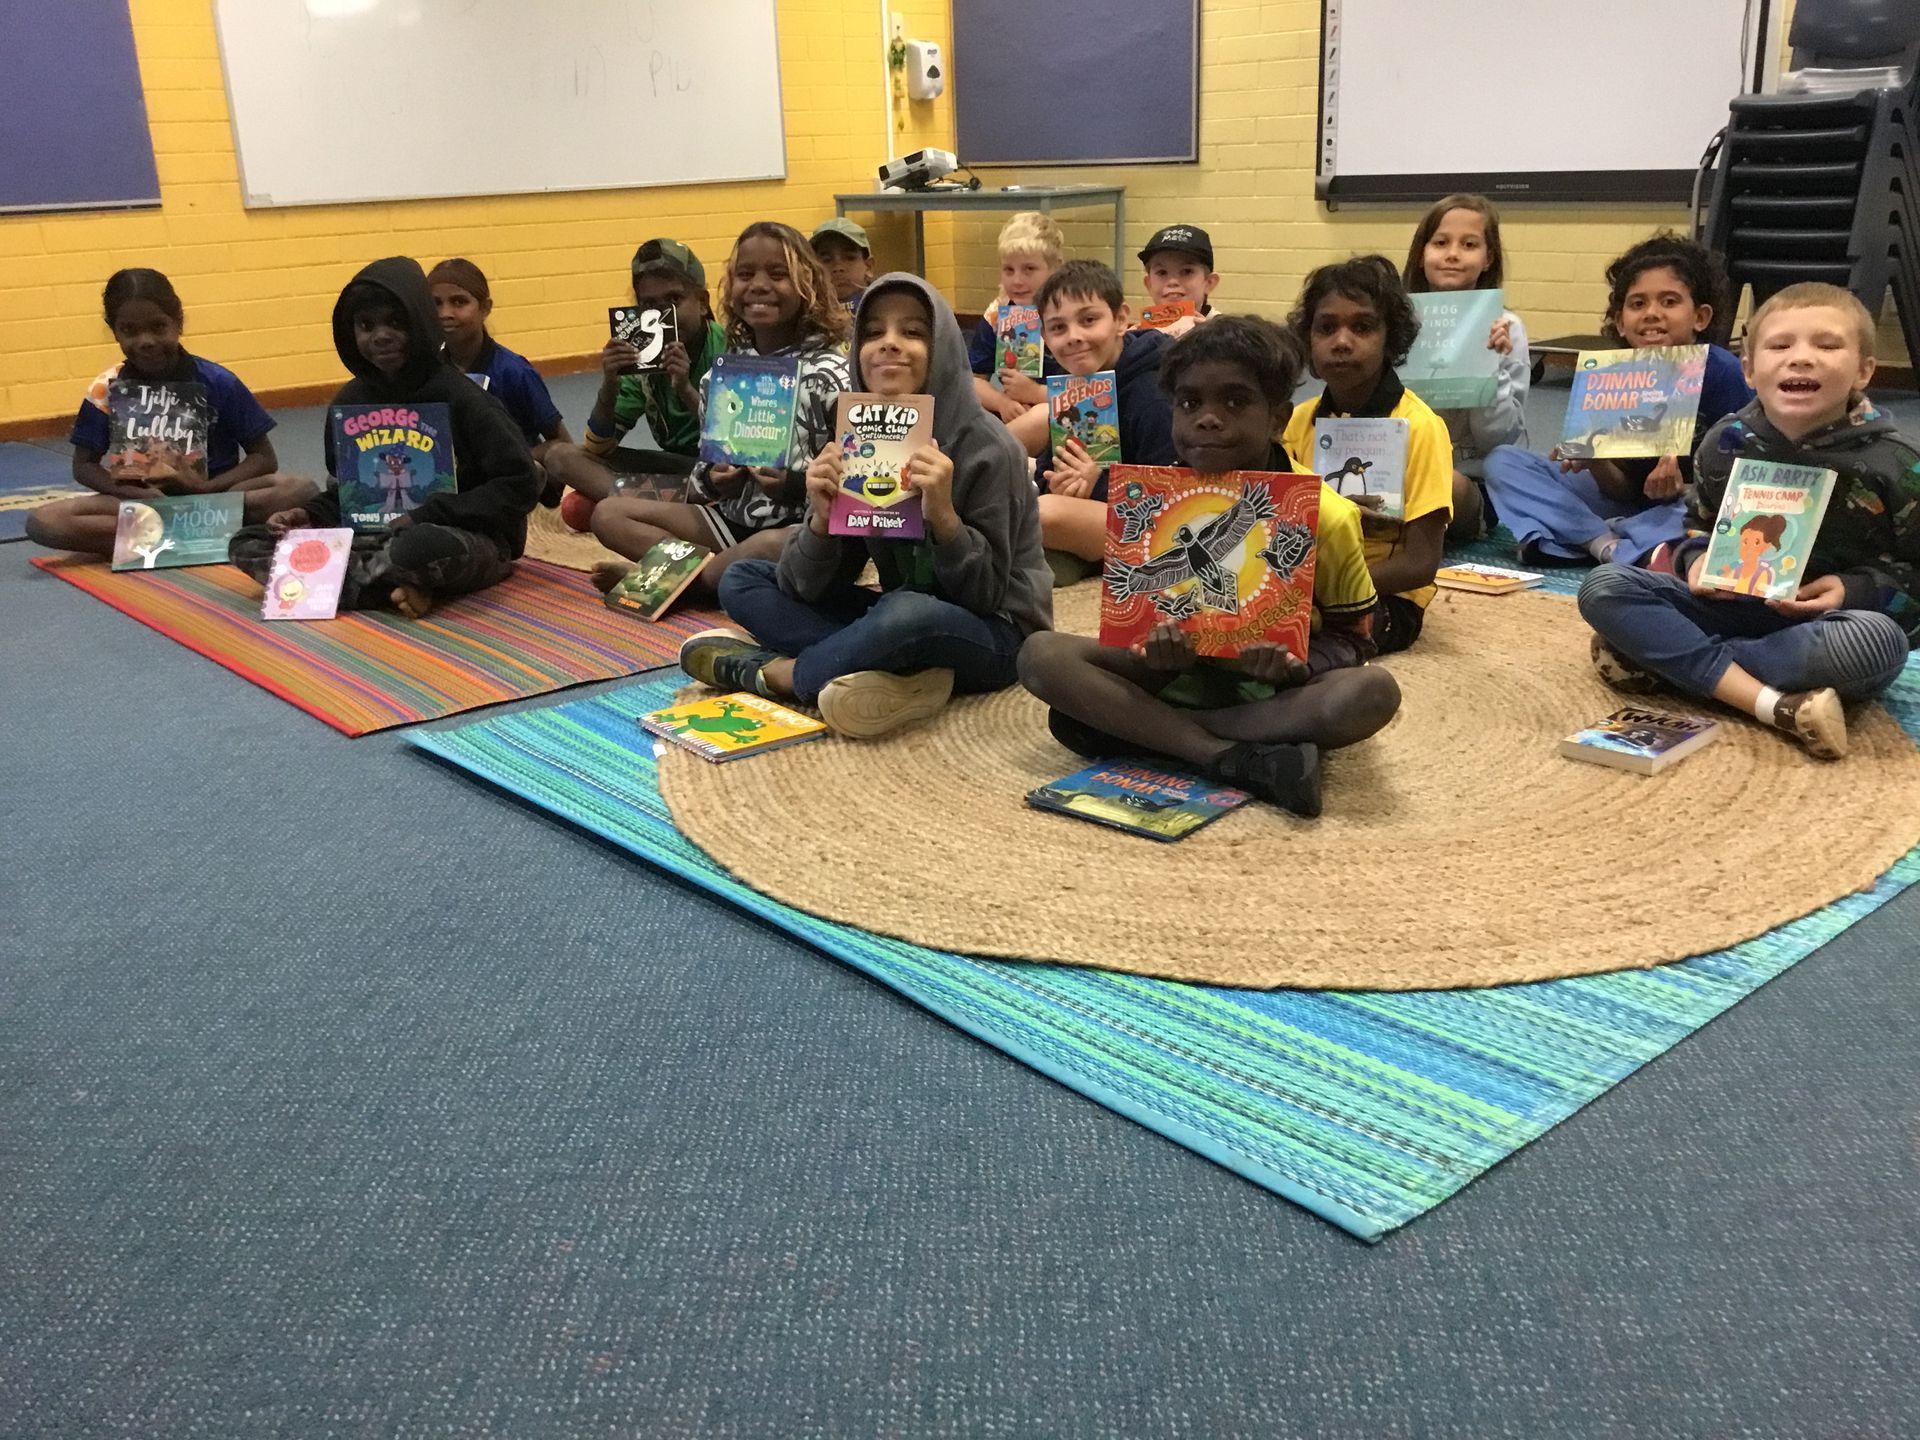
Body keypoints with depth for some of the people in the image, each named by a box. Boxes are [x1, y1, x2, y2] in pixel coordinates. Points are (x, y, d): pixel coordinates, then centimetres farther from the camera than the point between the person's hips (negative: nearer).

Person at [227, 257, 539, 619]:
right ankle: (394, 587, -22)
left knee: (422, 547, -43)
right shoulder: (352, 400, 6)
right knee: (247, 543, -7)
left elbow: (520, 485, -15)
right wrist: (311, 515, -5)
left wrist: (426, 517, -20)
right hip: (380, 535, 7)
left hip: (471, 541, -6)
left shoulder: (458, 396, -11)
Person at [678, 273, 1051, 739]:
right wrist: (822, 520, -25)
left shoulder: (986, 448, -17)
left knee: (905, 613, -38)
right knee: (742, 580, -2)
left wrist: (944, 518, -32)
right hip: (899, 618, 6)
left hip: (991, 633, -6)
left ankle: (775, 674, -12)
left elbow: (985, 596, -17)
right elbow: (806, 588, -5)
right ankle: (898, 676, -21)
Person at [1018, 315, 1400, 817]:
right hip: (1181, 676, 2)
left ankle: (1151, 732, -28)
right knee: (1042, 655, -21)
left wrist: (1297, 665, -30)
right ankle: (1234, 759, -31)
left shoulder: (1327, 518, -14)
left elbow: (1352, 640, -7)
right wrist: (1156, 649, -24)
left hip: (1277, 690, -2)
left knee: (1373, 692, -36)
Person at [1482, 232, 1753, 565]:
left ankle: (1583, 539, -28)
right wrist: (1595, 460, -24)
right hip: (1632, 506, 4)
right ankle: (1606, 544, -22)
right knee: (1504, 460, -5)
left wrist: (1681, 489, -31)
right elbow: (1626, 491, -3)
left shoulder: (1725, 374, -14)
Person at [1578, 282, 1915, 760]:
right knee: (1603, 587, -18)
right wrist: (1697, 561, -9)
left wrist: (1853, 590, -20)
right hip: (1734, 606, 3)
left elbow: (1915, 569, -3)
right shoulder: (1726, 443, -2)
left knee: (1878, 640, -39)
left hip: (1821, 626, -3)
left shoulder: (1890, 462, -10)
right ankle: (1778, 706, -31)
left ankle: (1668, 657, -26)